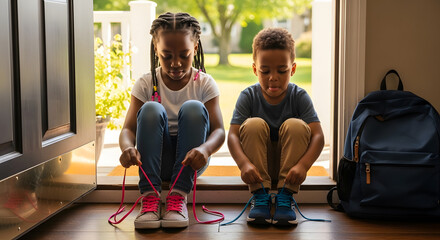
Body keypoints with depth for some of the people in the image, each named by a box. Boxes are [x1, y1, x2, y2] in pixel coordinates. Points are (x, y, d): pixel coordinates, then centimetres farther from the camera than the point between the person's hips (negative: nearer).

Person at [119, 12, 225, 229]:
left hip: (191, 159, 0)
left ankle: (178, 197, -31)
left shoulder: (205, 84, -3)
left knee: (193, 108, -27)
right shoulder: (146, 84, -2)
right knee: (152, 110, -27)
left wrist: (205, 148, -39)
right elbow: (128, 129, -11)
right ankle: (149, 197, -33)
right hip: (158, 162, 0)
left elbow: (219, 131, -14)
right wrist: (127, 146, -37)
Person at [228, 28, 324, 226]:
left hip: (289, 163, 0)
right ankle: (260, 195, -22)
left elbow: (317, 135, -21)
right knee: (254, 124, -25)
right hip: (258, 166, 0)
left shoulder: (299, 97, -10)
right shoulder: (248, 96, -10)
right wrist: (244, 163, -41)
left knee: (295, 125, -26)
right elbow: (233, 135, -20)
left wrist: (302, 165, -40)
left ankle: (285, 196, -22)